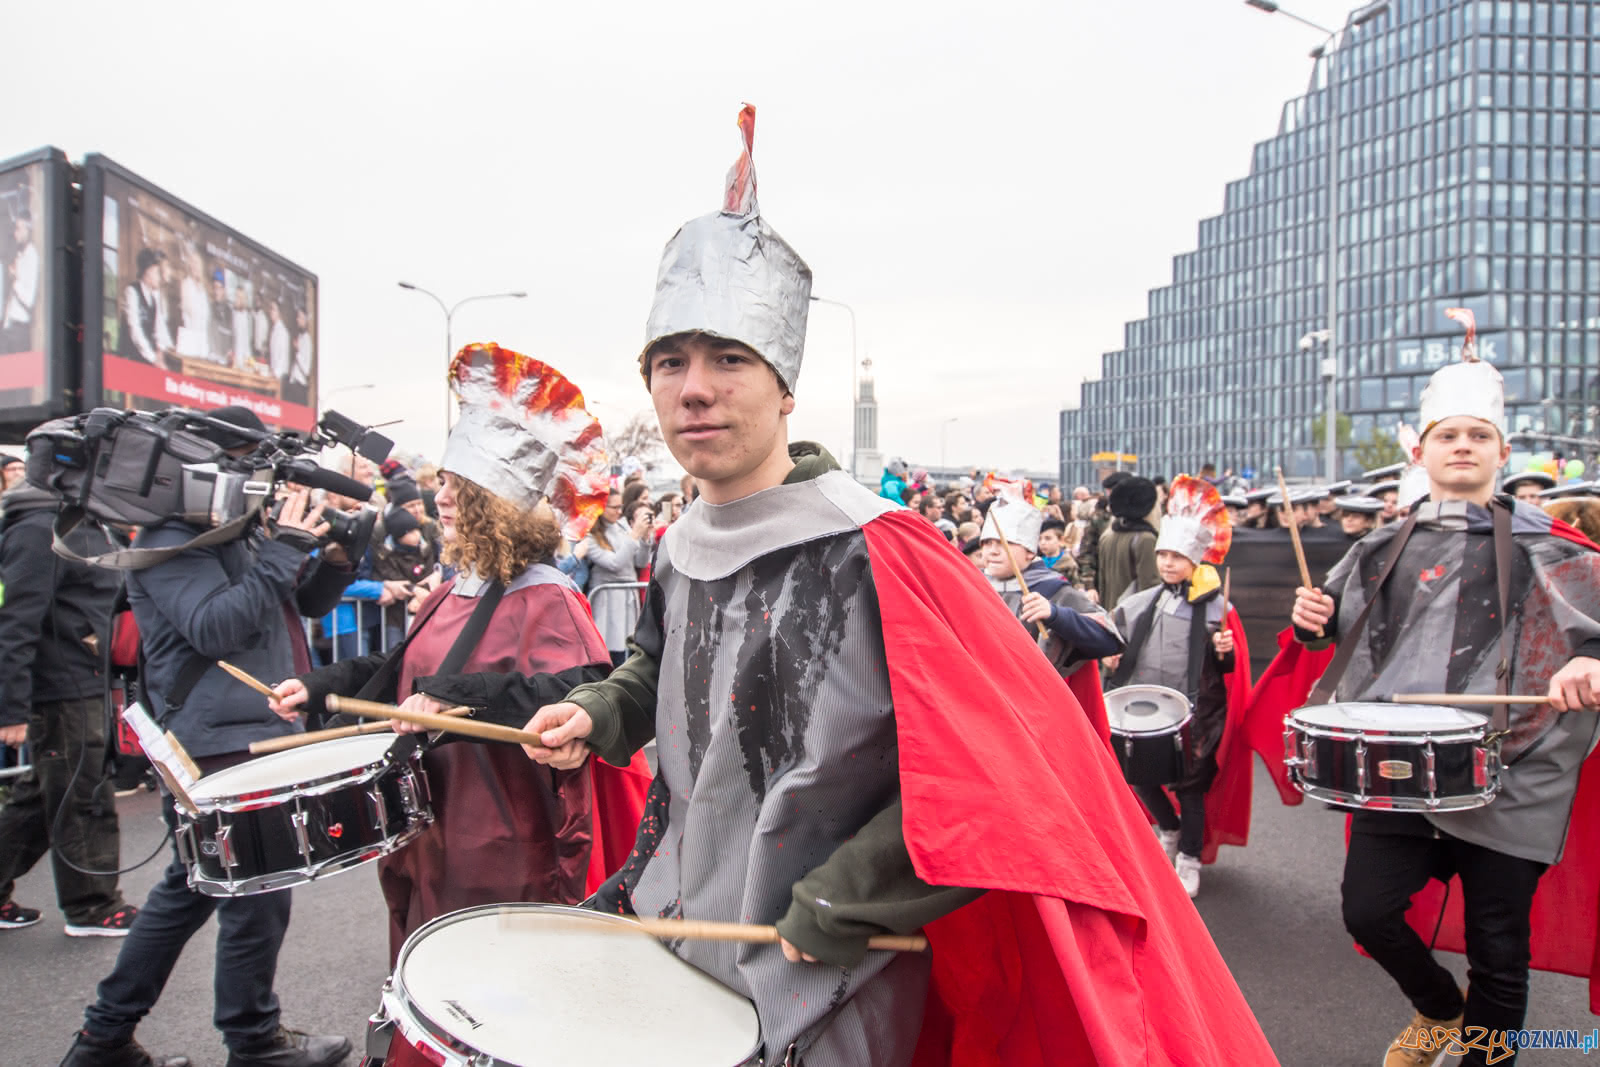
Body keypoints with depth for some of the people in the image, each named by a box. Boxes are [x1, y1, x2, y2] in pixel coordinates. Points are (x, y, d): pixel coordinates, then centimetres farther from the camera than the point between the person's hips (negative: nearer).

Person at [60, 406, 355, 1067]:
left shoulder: (240, 528, 16)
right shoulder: (169, 539, -12)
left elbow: (307, 602, 17)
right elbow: (215, 627, -24)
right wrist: (283, 551, -23)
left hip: (255, 738, 10)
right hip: (222, 747, -10)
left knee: (189, 889, 18)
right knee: (256, 896, 1)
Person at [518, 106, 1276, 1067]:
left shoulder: (874, 551, -25)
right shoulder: (680, 552, 0)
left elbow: (1000, 756, -26)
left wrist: (837, 902, -19)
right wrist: (600, 713, 1)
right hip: (679, 919, 7)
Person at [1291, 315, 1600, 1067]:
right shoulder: (1384, 549, 11)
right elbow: (1335, 632, 22)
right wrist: (1312, 619, 0)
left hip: (1504, 775, -2)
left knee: (1498, 949, 6)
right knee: (1368, 910, 0)